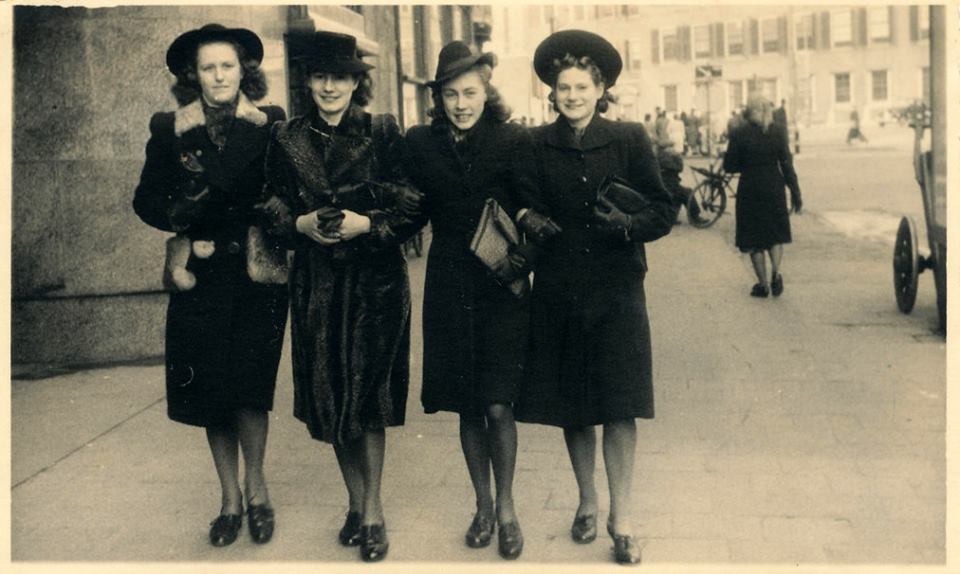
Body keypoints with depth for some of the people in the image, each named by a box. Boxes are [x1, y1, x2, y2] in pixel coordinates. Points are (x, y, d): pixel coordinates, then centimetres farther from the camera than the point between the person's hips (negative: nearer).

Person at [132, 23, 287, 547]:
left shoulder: (270, 125, 0)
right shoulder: (170, 130, 5)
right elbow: (147, 200, 5)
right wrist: (190, 233, -9)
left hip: (257, 274, -2)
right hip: (201, 276, 2)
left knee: (247, 386, -7)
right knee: (210, 389, 5)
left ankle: (255, 485, 16)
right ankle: (231, 495, 21)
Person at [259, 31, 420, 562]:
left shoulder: (383, 133, -1)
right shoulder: (287, 139, 7)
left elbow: (410, 212, -2)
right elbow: (274, 213, 10)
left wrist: (365, 224, -17)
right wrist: (301, 224, -10)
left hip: (376, 279, -3)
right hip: (316, 283, 3)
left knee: (368, 393, -3)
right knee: (328, 394, 7)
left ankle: (372, 509, 9)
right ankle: (356, 502, 23)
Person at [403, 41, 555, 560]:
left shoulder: (514, 141, -3)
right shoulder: (421, 143, 4)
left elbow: (533, 214, -6)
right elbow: (414, 211, 9)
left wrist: (522, 260, -22)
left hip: (501, 288, -2)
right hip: (449, 289, 2)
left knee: (498, 406, -4)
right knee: (467, 407, 9)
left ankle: (506, 507, 17)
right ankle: (483, 504, 28)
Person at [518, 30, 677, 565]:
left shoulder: (630, 139, -2)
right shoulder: (537, 146, 1)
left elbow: (665, 211, -2)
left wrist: (626, 223, -19)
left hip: (617, 291, -1)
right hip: (558, 293, 2)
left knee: (619, 406, -1)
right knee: (572, 405, 9)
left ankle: (622, 516, 12)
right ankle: (587, 501, 28)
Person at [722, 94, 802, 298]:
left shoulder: (739, 134, -10)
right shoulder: (778, 132, -4)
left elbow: (729, 166, -8)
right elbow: (787, 165, -3)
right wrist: (795, 193, 2)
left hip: (750, 189, -2)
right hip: (774, 188, 2)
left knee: (754, 237, 9)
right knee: (776, 233, 18)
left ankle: (763, 283, 11)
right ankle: (775, 272, -5)